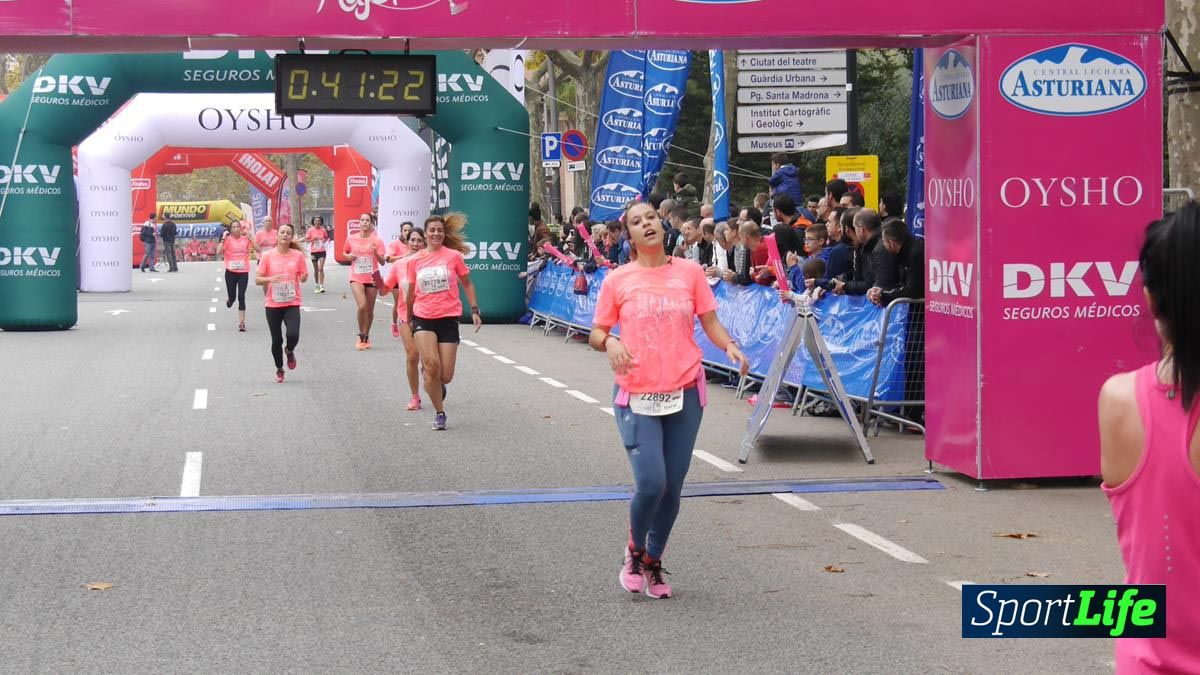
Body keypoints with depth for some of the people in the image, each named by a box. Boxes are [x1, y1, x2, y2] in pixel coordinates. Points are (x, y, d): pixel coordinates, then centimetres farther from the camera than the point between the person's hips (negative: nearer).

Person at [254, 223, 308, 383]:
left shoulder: (298, 255, 0)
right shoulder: (267, 255, -3)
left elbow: (304, 277, 9)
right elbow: (258, 280, -2)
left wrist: (303, 278, -15)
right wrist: (271, 279, -21)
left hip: (292, 304, 0)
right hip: (273, 304, 0)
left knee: (293, 335, -19)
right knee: (276, 340, 6)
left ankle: (289, 351, 18)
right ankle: (279, 370, 29)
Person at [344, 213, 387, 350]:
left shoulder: (377, 240, -3)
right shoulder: (351, 239, 1)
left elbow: (382, 262, -4)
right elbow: (344, 252, 18)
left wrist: (375, 252, -22)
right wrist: (349, 256, -4)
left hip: (372, 278, 1)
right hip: (356, 278, -1)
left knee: (370, 310, 8)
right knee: (362, 306, -19)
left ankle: (366, 337, 27)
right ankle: (361, 336, -1)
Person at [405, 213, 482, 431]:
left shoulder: (454, 256, 0)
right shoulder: (415, 261, 5)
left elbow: (467, 284, 9)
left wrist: (474, 311, 3)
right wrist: (407, 318, 22)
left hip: (448, 319, 0)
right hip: (423, 318, 0)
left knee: (445, 376, -2)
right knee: (432, 366, -18)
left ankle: (437, 386, 36)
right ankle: (439, 413, -2)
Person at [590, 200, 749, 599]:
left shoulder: (689, 272, 4)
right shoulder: (617, 280, 0)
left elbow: (710, 322, 7)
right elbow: (596, 334, 6)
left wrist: (730, 346, -12)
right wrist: (609, 343, -16)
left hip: (684, 394, 2)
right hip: (636, 397, -2)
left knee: (672, 487, 6)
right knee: (651, 483, -13)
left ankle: (653, 562, 27)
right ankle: (634, 552, 16)